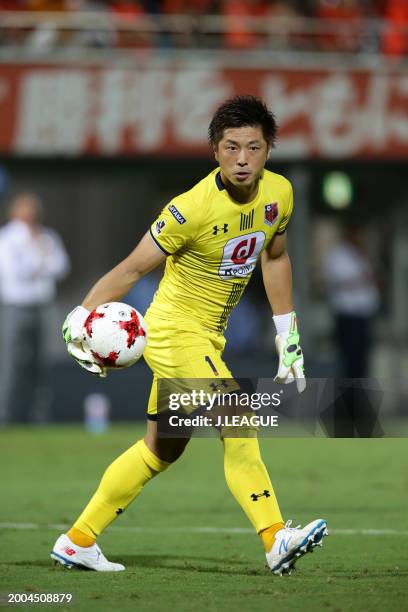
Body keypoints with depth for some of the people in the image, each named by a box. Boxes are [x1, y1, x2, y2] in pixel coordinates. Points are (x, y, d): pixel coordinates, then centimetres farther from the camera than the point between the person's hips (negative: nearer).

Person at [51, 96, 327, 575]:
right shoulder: (191, 208, -24)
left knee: (162, 449, 15)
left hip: (207, 337, 8)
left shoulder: (279, 194, -5)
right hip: (174, 332, -8)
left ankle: (78, 541, 25)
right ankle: (276, 541, -24)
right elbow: (133, 268, -15)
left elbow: (274, 257, 14)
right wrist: (80, 315, -23)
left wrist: (287, 335, 17)